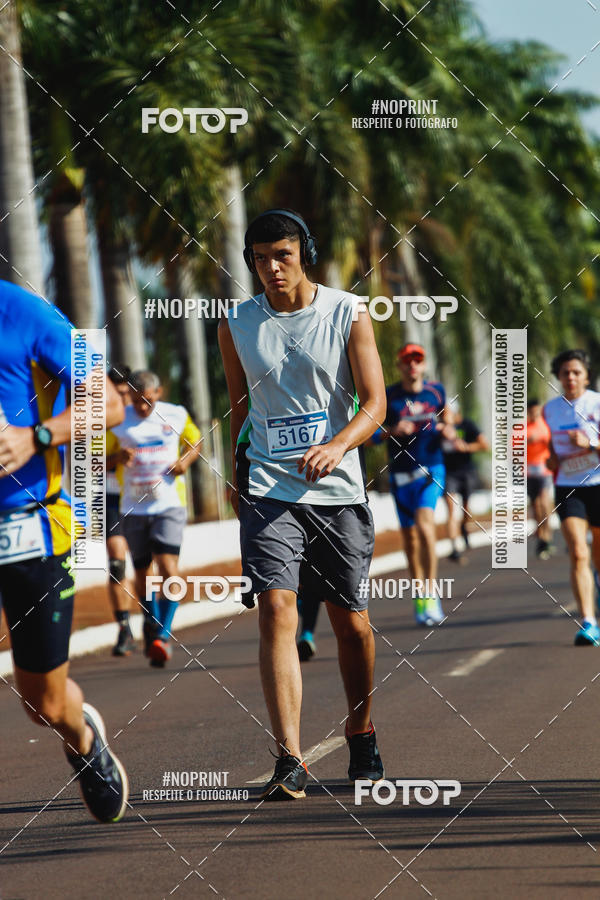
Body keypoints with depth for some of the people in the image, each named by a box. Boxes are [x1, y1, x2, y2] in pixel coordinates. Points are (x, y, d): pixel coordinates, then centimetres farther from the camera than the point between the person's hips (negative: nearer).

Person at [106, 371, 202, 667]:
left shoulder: (176, 416, 0)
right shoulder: (119, 422, -1)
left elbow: (195, 441, 18)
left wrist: (186, 460, -3)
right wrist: (117, 458, -18)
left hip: (169, 505, -2)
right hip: (133, 507, 2)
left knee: (168, 568, -17)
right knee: (142, 573, 10)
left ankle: (163, 634, -14)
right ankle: (151, 625, 33)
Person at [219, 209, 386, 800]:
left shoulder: (348, 314, -1)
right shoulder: (236, 325, 6)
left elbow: (374, 402, -5)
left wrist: (336, 445, -23)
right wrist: (237, 480, 20)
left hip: (338, 490, 0)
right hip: (268, 488, 0)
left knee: (351, 622, 7)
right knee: (275, 608, -17)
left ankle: (361, 734, 32)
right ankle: (289, 761, -20)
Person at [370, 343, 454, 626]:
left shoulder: (436, 391, 6)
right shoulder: (389, 396, -1)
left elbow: (445, 423, 20)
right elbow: (370, 435, -3)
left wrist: (448, 432, -3)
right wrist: (392, 431, -21)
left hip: (431, 468, -1)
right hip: (401, 473, 1)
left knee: (424, 521, -22)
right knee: (409, 535, 7)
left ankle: (431, 594, -18)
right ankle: (419, 597, 22)